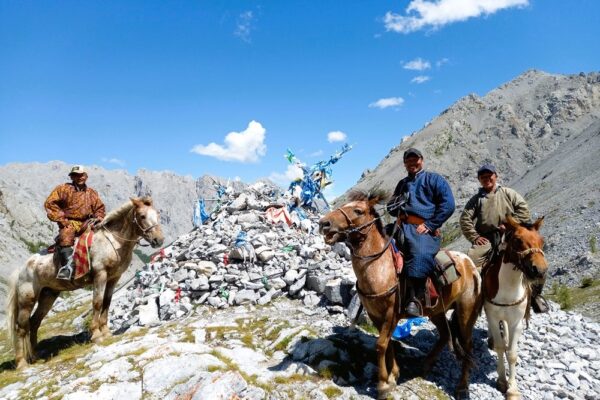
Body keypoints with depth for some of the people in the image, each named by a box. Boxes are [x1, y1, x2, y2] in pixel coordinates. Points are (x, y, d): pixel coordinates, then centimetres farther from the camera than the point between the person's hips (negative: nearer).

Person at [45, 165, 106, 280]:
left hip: (86, 223, 4)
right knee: (66, 236, -35)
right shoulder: (63, 189, 7)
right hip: (69, 223, -3)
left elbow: (100, 208, 23)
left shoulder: (92, 193, 18)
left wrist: (97, 218, 1)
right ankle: (67, 266, -39)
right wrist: (61, 219, -8)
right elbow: (50, 203, 1)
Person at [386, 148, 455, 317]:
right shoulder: (402, 184, 28)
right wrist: (395, 206, 9)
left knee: (420, 254, -34)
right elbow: (391, 208, 35)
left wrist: (429, 225, -11)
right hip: (402, 227, 6)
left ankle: (415, 299, -30)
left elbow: (448, 205, -2)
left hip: (425, 229, -5)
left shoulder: (434, 179, 11)